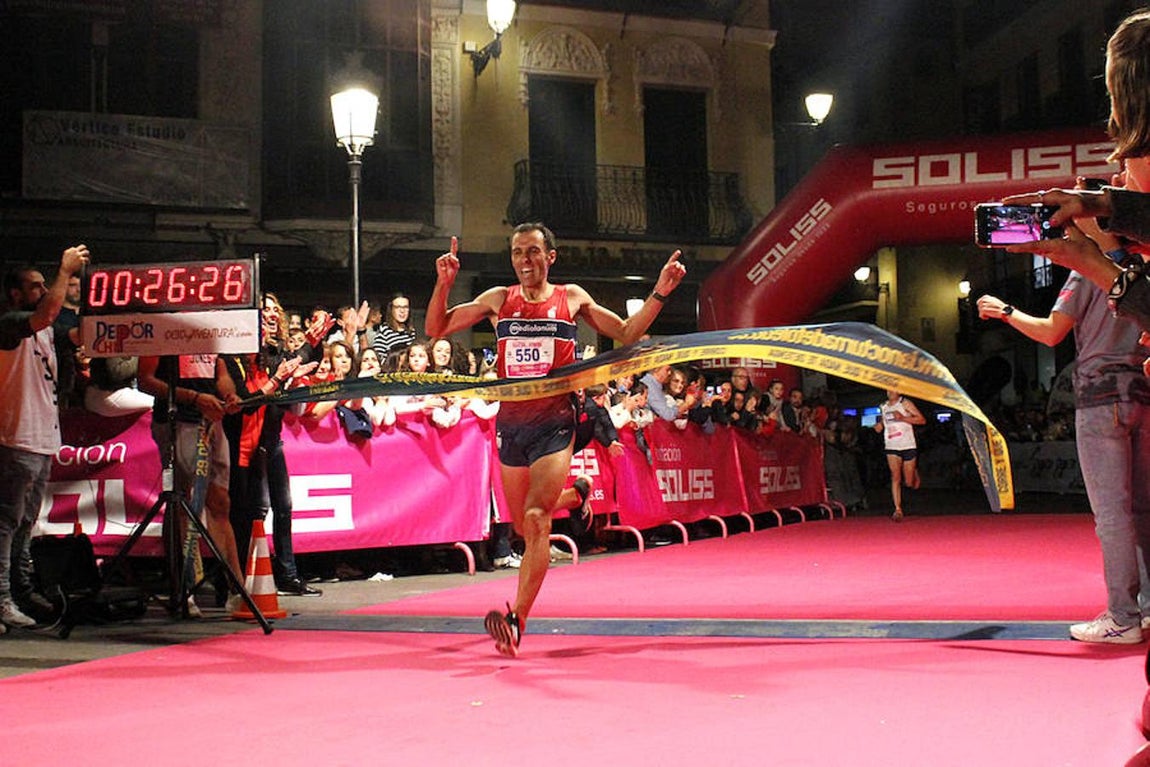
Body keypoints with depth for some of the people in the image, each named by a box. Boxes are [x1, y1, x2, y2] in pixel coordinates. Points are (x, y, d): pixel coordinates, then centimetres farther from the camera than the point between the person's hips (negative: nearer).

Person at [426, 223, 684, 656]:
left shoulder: (572, 298, 6)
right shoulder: (499, 299, 8)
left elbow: (627, 334, 13)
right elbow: (436, 329, 8)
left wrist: (659, 294, 2)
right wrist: (444, 284, -8)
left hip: (554, 423, -3)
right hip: (510, 422, 3)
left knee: (536, 519, -19)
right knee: (524, 528, 11)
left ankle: (516, 619, -23)